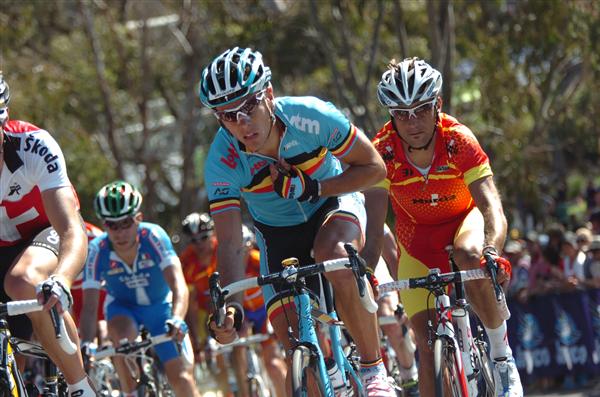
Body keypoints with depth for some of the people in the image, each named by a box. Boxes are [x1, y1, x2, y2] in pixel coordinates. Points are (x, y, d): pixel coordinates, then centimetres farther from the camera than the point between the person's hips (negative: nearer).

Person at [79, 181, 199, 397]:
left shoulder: (153, 236, -30)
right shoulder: (98, 251, -26)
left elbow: (178, 285, -39)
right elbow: (89, 306, -27)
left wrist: (177, 320, -58)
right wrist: (84, 344, -45)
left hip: (161, 306, 0)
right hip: (122, 307, 0)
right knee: (121, 335, -35)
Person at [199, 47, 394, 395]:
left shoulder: (310, 116, -30)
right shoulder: (222, 160, -27)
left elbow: (374, 168, -19)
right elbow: (230, 243, -27)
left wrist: (311, 188, -31)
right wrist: (230, 306, -43)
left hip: (333, 201, -2)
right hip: (278, 233, 2)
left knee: (333, 255, -37)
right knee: (296, 346, -10)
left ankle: (374, 369, -23)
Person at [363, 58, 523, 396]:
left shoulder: (458, 141, -30)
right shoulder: (383, 152, -27)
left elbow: (492, 206, -39)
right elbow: (374, 227, -28)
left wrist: (493, 251, -59)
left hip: (464, 218, -2)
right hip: (417, 233, 2)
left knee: (470, 256, -37)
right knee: (427, 339, -7)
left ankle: (502, 353, -17)